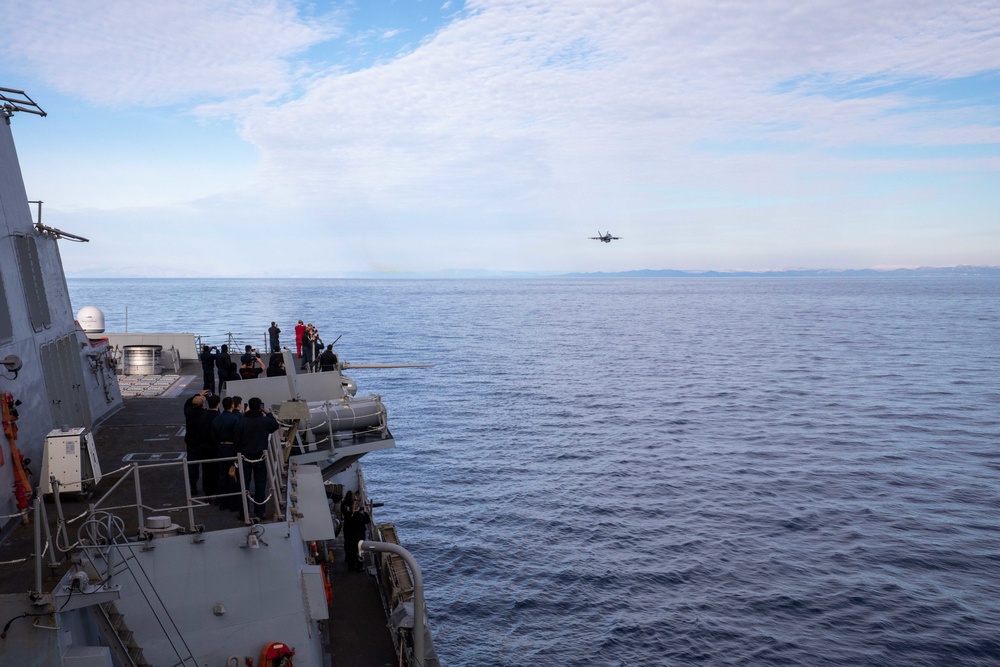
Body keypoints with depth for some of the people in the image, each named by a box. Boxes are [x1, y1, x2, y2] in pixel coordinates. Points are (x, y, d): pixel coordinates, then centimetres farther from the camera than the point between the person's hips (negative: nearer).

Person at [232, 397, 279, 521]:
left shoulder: (241, 422, -10)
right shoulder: (265, 421, -10)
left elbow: (236, 441, -4)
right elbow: (275, 425, 12)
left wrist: (238, 454, 11)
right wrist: (268, 413, 17)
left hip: (245, 457, 0)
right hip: (260, 457, 0)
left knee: (244, 484, 10)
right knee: (260, 484, 10)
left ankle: (244, 513, 15)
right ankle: (259, 513, 14)